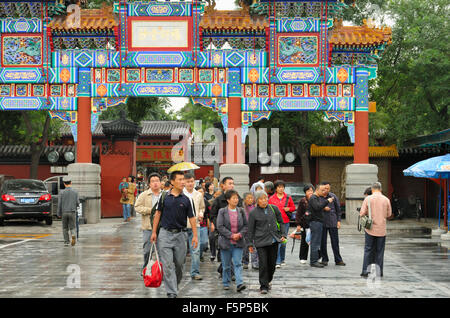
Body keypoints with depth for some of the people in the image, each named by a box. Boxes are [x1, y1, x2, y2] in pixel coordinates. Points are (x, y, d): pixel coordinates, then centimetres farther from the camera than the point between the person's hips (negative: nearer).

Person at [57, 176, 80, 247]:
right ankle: (73, 235, -27)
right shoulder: (75, 192, -2)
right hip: (72, 213, 0)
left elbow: (59, 204, -4)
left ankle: (66, 242, 12)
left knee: (65, 228, 15)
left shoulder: (62, 192, -4)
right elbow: (77, 203, -2)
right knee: (73, 228, 3)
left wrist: (58, 214, 6)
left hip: (64, 212, 0)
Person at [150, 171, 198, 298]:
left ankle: (175, 284, 31)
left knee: (179, 263, 8)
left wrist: (195, 235, -2)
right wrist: (154, 232, 5)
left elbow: (191, 218, 4)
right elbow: (158, 214, 7)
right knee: (168, 264, -7)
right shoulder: (164, 197, 0)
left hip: (180, 234, 1)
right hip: (165, 234, -1)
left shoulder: (185, 199, 2)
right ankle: (171, 292, -7)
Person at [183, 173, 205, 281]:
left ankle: (195, 272, 5)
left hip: (195, 225, 3)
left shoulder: (199, 195, 9)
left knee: (196, 250, -2)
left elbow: (202, 207, 23)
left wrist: (201, 214, 4)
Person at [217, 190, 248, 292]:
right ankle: (226, 283, 22)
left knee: (238, 263, -7)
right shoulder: (222, 211, -3)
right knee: (226, 265, 9)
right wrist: (231, 235, -15)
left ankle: (239, 284, -14)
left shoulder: (241, 211, 5)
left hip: (238, 242, 1)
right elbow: (220, 227, -9)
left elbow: (246, 225, 8)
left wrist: (240, 234, -10)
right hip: (226, 242, -1)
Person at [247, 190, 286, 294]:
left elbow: (280, 222, 14)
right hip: (261, 242, -3)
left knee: (272, 263, 10)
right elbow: (251, 230, 3)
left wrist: (282, 235, 4)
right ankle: (263, 286, 1)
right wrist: (250, 244, 2)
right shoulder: (253, 213, -3)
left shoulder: (274, 209, 4)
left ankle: (268, 281, 32)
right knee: (263, 264, -8)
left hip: (274, 240, 3)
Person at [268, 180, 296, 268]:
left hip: (285, 222, 2)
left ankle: (282, 259, 27)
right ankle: (277, 262, -12)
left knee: (284, 241, 11)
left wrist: (289, 209, -7)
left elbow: (293, 207, 15)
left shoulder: (288, 198, 8)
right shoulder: (271, 198, 3)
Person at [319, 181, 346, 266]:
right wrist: (323, 208, -12)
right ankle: (324, 259, 14)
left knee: (335, 242, 3)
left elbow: (338, 208, 10)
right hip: (322, 222, 0)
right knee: (322, 242, 4)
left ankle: (338, 260, 10)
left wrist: (338, 220, 5)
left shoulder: (333, 196, 4)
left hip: (332, 222, 0)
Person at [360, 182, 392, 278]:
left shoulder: (368, 199, -6)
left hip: (370, 228, -1)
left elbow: (362, 213, -6)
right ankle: (379, 271, 9)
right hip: (381, 229, 1)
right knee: (380, 251, 8)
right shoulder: (386, 200, -1)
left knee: (368, 250, 6)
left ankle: (365, 271, 3)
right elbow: (389, 214, 7)